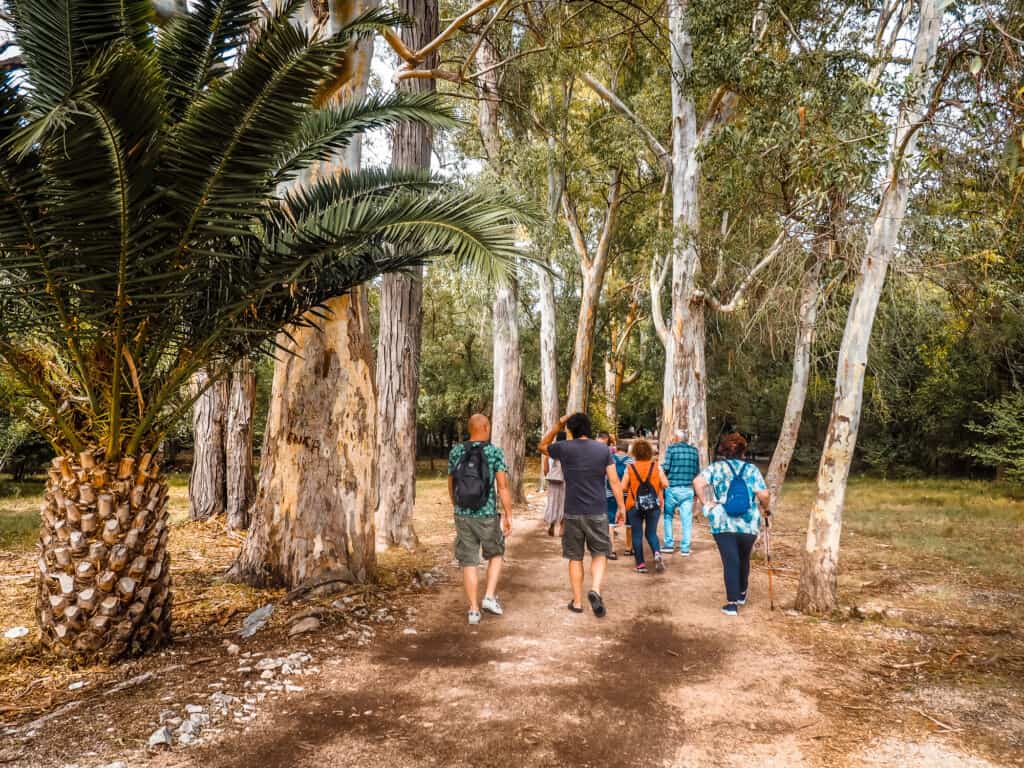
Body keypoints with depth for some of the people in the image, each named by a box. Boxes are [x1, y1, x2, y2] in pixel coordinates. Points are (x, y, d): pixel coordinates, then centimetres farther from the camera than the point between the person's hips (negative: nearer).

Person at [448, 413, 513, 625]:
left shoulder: (456, 451, 2)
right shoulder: (495, 452, -8)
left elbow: (451, 485, 10)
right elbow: (503, 486, -13)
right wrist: (508, 515, -6)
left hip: (463, 515, 2)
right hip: (487, 515, -2)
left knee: (469, 562, 9)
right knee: (496, 554, 21)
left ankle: (474, 610, 11)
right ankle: (489, 597, 8)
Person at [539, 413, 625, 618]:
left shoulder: (564, 448, -3)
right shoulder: (603, 449, -1)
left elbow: (542, 446, 17)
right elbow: (614, 481, -1)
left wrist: (557, 426, 11)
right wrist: (621, 507, 6)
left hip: (573, 513, 0)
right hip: (597, 512, 0)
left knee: (575, 557, 11)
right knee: (600, 554, 13)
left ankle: (577, 602, 16)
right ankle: (595, 590, -9)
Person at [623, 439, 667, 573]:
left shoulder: (630, 468, -5)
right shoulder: (656, 466, -2)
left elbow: (623, 487, -6)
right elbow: (665, 484, -5)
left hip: (635, 505, -1)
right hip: (654, 505, 1)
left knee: (637, 534, 9)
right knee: (651, 533, 14)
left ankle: (640, 564, 9)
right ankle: (657, 553, -12)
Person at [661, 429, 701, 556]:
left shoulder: (671, 448, -5)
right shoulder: (694, 450, 6)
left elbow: (666, 467, -10)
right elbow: (697, 472, 9)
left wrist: (661, 465, 12)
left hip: (672, 488, -2)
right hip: (688, 489, 2)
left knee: (668, 516, 13)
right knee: (686, 519, 5)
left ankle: (669, 545, 11)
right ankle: (685, 548, 5)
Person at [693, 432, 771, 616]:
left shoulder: (716, 467, 1)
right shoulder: (751, 469, 2)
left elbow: (698, 482, -15)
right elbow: (763, 495, -6)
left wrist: (705, 503, -5)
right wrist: (766, 509, 13)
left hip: (723, 523, -2)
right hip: (748, 524, 2)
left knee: (730, 562, 1)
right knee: (743, 560, 22)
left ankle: (732, 603, -3)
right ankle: (741, 594, 38)